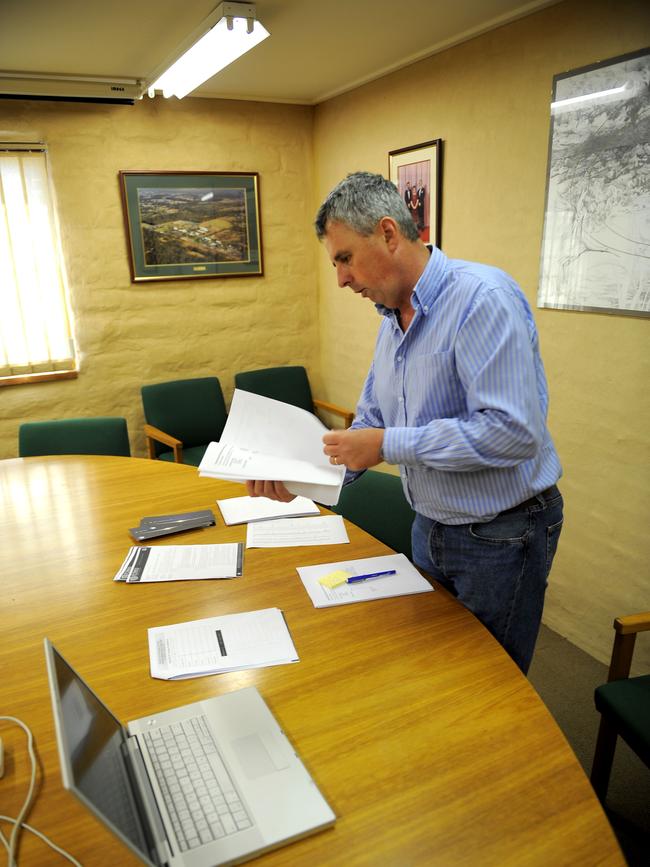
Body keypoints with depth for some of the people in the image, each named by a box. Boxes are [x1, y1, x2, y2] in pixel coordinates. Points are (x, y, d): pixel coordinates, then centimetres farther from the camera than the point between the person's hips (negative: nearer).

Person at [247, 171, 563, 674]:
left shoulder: (482, 297, -24)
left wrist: (389, 445, -26)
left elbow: (513, 432, -32)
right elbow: (371, 425, 10)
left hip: (500, 537, -8)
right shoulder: (393, 320, 4)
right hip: (431, 527, 8)